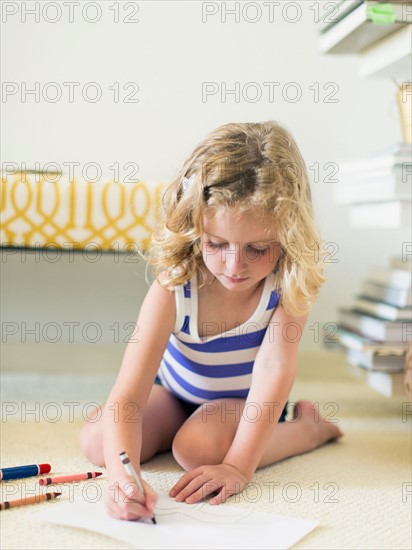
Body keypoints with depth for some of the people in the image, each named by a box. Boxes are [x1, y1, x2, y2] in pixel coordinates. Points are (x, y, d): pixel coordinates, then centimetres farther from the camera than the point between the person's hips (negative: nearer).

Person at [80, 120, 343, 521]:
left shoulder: (292, 281, -29)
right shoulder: (174, 288, -31)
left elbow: (275, 365, -34)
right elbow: (127, 395, -36)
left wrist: (238, 465, -43)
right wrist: (121, 472, -55)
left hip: (248, 399, -2)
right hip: (174, 392, 2)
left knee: (196, 448, -32)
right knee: (96, 442, -18)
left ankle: (309, 427, -6)